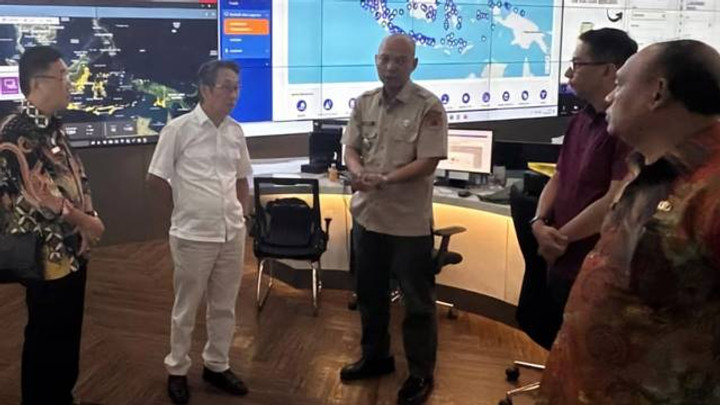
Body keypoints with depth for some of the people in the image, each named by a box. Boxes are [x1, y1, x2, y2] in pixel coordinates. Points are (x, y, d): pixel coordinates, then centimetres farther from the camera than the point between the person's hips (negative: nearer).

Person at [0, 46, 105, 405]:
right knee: (45, 339, 5)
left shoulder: (53, 128, 11)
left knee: (68, 334, 19)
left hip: (72, 250, 9)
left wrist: (89, 218, -1)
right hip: (47, 254, -9)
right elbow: (35, 195, -24)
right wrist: (85, 222, -16)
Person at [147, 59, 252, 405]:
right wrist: (186, 209, 2)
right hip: (193, 234, -5)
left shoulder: (235, 131, 4)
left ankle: (217, 366, 32)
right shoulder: (179, 129, -11)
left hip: (232, 233, 5)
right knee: (186, 308, 9)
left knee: (224, 306, 15)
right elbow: (156, 178, -5)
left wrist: (241, 214, 8)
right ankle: (176, 370, 26)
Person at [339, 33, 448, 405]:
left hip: (409, 220, -6)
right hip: (367, 214, 6)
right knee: (370, 293, 19)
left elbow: (427, 163, -18)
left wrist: (383, 180, -26)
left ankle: (421, 374, 22)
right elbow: (351, 148, 6)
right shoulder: (364, 103, 5)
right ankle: (375, 356, 39)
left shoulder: (428, 107, -13)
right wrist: (359, 173, -16)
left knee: (417, 300, 6)